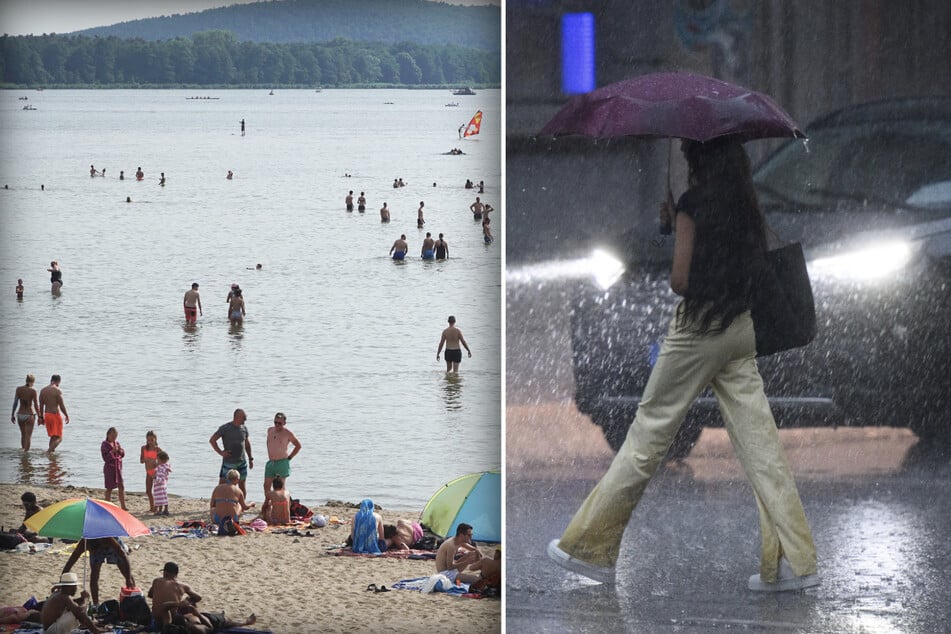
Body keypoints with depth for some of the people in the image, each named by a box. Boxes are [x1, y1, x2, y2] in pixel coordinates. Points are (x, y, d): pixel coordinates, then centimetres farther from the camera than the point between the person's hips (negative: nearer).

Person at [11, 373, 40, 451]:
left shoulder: (19, 389, -3)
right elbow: (36, 405, -12)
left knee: (23, 435, 22)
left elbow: (15, 403, -2)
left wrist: (12, 415, 7)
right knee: (28, 436, 2)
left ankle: (23, 449, 31)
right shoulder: (33, 391, -12)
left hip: (20, 415, 4)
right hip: (30, 415, -4)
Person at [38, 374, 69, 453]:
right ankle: (48, 452, -20)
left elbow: (41, 406, 10)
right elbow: (61, 405, -13)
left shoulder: (43, 390, 7)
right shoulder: (57, 391, -13)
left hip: (47, 415, 7)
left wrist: (41, 417, 18)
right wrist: (67, 416, -2)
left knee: (53, 437, 20)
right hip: (56, 414, -7)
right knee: (59, 438, -4)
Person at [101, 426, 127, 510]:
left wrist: (120, 450, -10)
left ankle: (123, 506, 7)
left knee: (121, 486, 3)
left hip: (118, 468, 5)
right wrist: (112, 451, -25)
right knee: (109, 488, 1)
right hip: (109, 468, -5)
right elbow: (105, 458, -16)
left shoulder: (117, 443, 8)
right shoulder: (105, 445, -9)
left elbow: (123, 455, 10)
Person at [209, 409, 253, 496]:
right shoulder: (225, 428, -9)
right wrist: (220, 452, -12)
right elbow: (212, 440, -6)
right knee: (222, 485, -6)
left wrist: (250, 458, 19)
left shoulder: (244, 428, 7)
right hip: (228, 462, -5)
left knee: (242, 485, 8)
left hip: (242, 463, 5)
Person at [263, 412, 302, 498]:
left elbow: (298, 446, 1)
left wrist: (289, 457, -2)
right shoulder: (270, 431, 9)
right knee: (266, 486, 4)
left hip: (282, 463, -6)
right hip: (270, 462, 6)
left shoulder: (287, 433, -8)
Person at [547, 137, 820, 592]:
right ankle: (794, 560, -2)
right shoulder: (745, 204, 9)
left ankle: (590, 548, 9)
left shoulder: (693, 203, -11)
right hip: (741, 328, 7)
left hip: (699, 325, -7)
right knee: (758, 441, 3)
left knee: (647, 437, 1)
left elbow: (681, 278, -15)